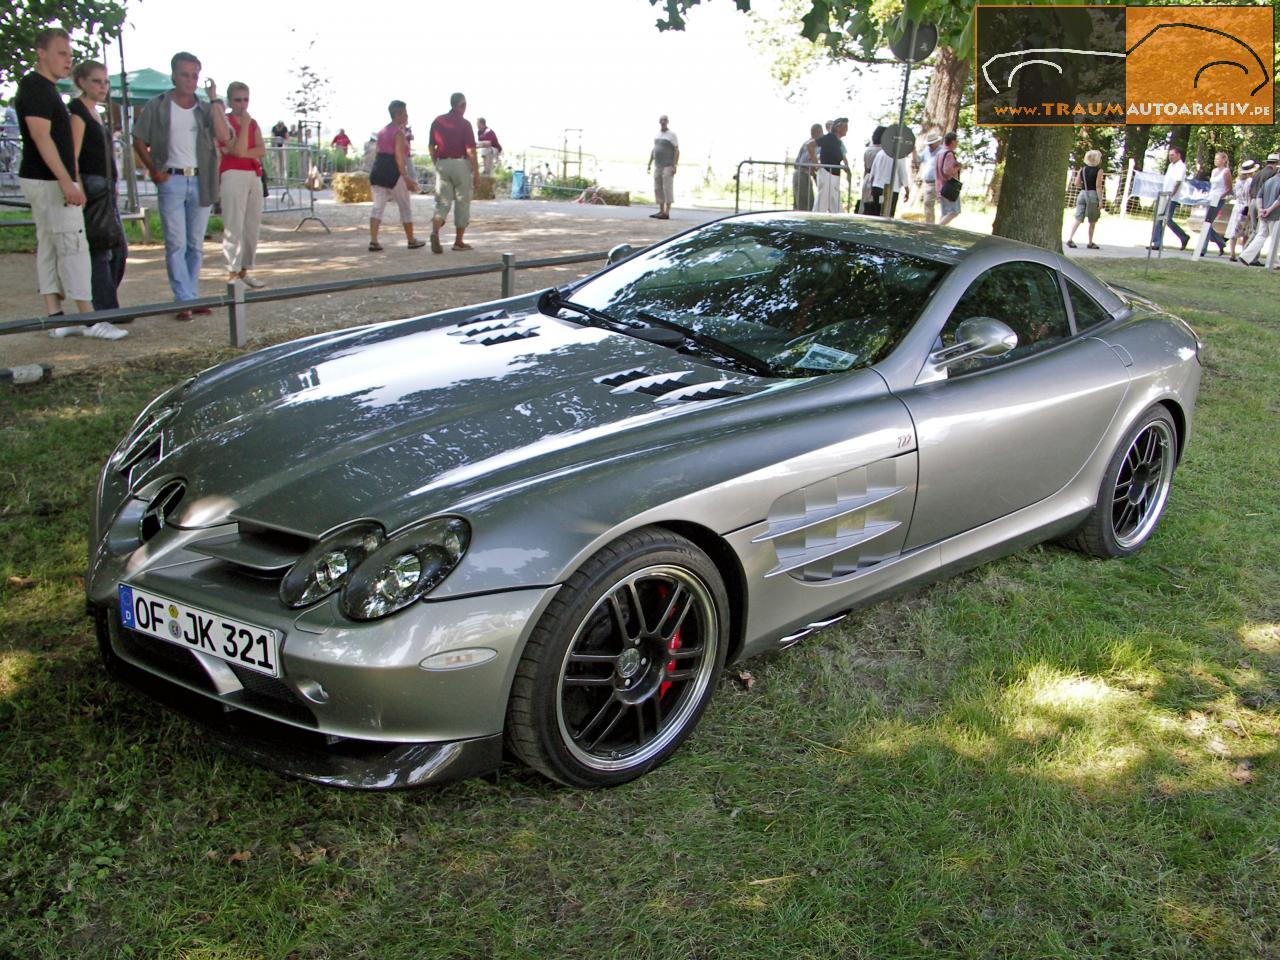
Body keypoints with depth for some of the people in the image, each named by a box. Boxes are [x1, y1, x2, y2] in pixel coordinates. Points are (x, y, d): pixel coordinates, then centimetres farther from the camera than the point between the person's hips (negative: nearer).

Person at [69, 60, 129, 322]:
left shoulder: (94, 112, 18)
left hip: (105, 189, 10)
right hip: (91, 188, -10)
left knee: (117, 251, 12)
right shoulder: (77, 111, -9)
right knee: (100, 251, -8)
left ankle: (105, 307, 20)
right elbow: (72, 156, -16)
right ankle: (106, 312, -6)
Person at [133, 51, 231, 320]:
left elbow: (224, 137, -10)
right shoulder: (156, 106, 3)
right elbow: (139, 141, 7)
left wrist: (214, 100, -9)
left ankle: (191, 296, 16)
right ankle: (185, 301, -6)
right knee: (176, 245, -6)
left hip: (200, 181, 3)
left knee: (196, 245, 8)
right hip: (172, 180, -2)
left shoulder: (205, 109, 7)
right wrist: (153, 170, -4)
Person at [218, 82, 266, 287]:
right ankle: (232, 273, -10)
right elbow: (238, 150, -14)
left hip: (254, 176, 6)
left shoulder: (253, 123, 16)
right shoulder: (224, 121, -1)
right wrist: (245, 123, -9)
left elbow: (262, 151, 2)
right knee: (234, 226, -10)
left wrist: (242, 153, -11)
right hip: (233, 175, -6)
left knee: (253, 224, 7)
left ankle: (245, 270, 15)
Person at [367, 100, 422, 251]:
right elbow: (399, 156, -16)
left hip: (378, 170, 7)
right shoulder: (399, 132, -9)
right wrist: (406, 177, -18)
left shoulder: (382, 131, 16)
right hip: (393, 172, -7)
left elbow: (380, 152, 16)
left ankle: (373, 241, -9)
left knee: (378, 207, 3)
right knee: (405, 207, 7)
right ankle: (411, 241, 16)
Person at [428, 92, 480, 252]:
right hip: (461, 164, -4)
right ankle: (458, 242, 12)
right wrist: (476, 173, -7)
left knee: (442, 203, 5)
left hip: (442, 165, 4)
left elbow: (431, 146, 11)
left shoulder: (438, 121, 7)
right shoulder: (464, 123, -7)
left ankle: (435, 232, -21)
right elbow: (470, 151, -12)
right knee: (462, 203, 8)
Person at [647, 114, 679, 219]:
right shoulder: (657, 134, 15)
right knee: (658, 189, 6)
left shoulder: (672, 134, -5)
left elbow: (677, 151, -10)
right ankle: (661, 211, 13)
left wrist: (674, 165, -18)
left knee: (667, 188, -8)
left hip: (668, 167, -7)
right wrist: (649, 164, 15)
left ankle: (667, 213, -9)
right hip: (658, 166, 7)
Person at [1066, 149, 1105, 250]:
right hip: (1093, 195, -4)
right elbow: (1098, 187, -12)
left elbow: (1076, 184, 5)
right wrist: (1100, 200, -11)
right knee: (1092, 221, 8)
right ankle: (1090, 243, 14)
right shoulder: (1098, 171, -8)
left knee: (1078, 219, 4)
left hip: (1082, 194, 4)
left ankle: (1070, 239, -10)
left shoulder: (1082, 169, 6)